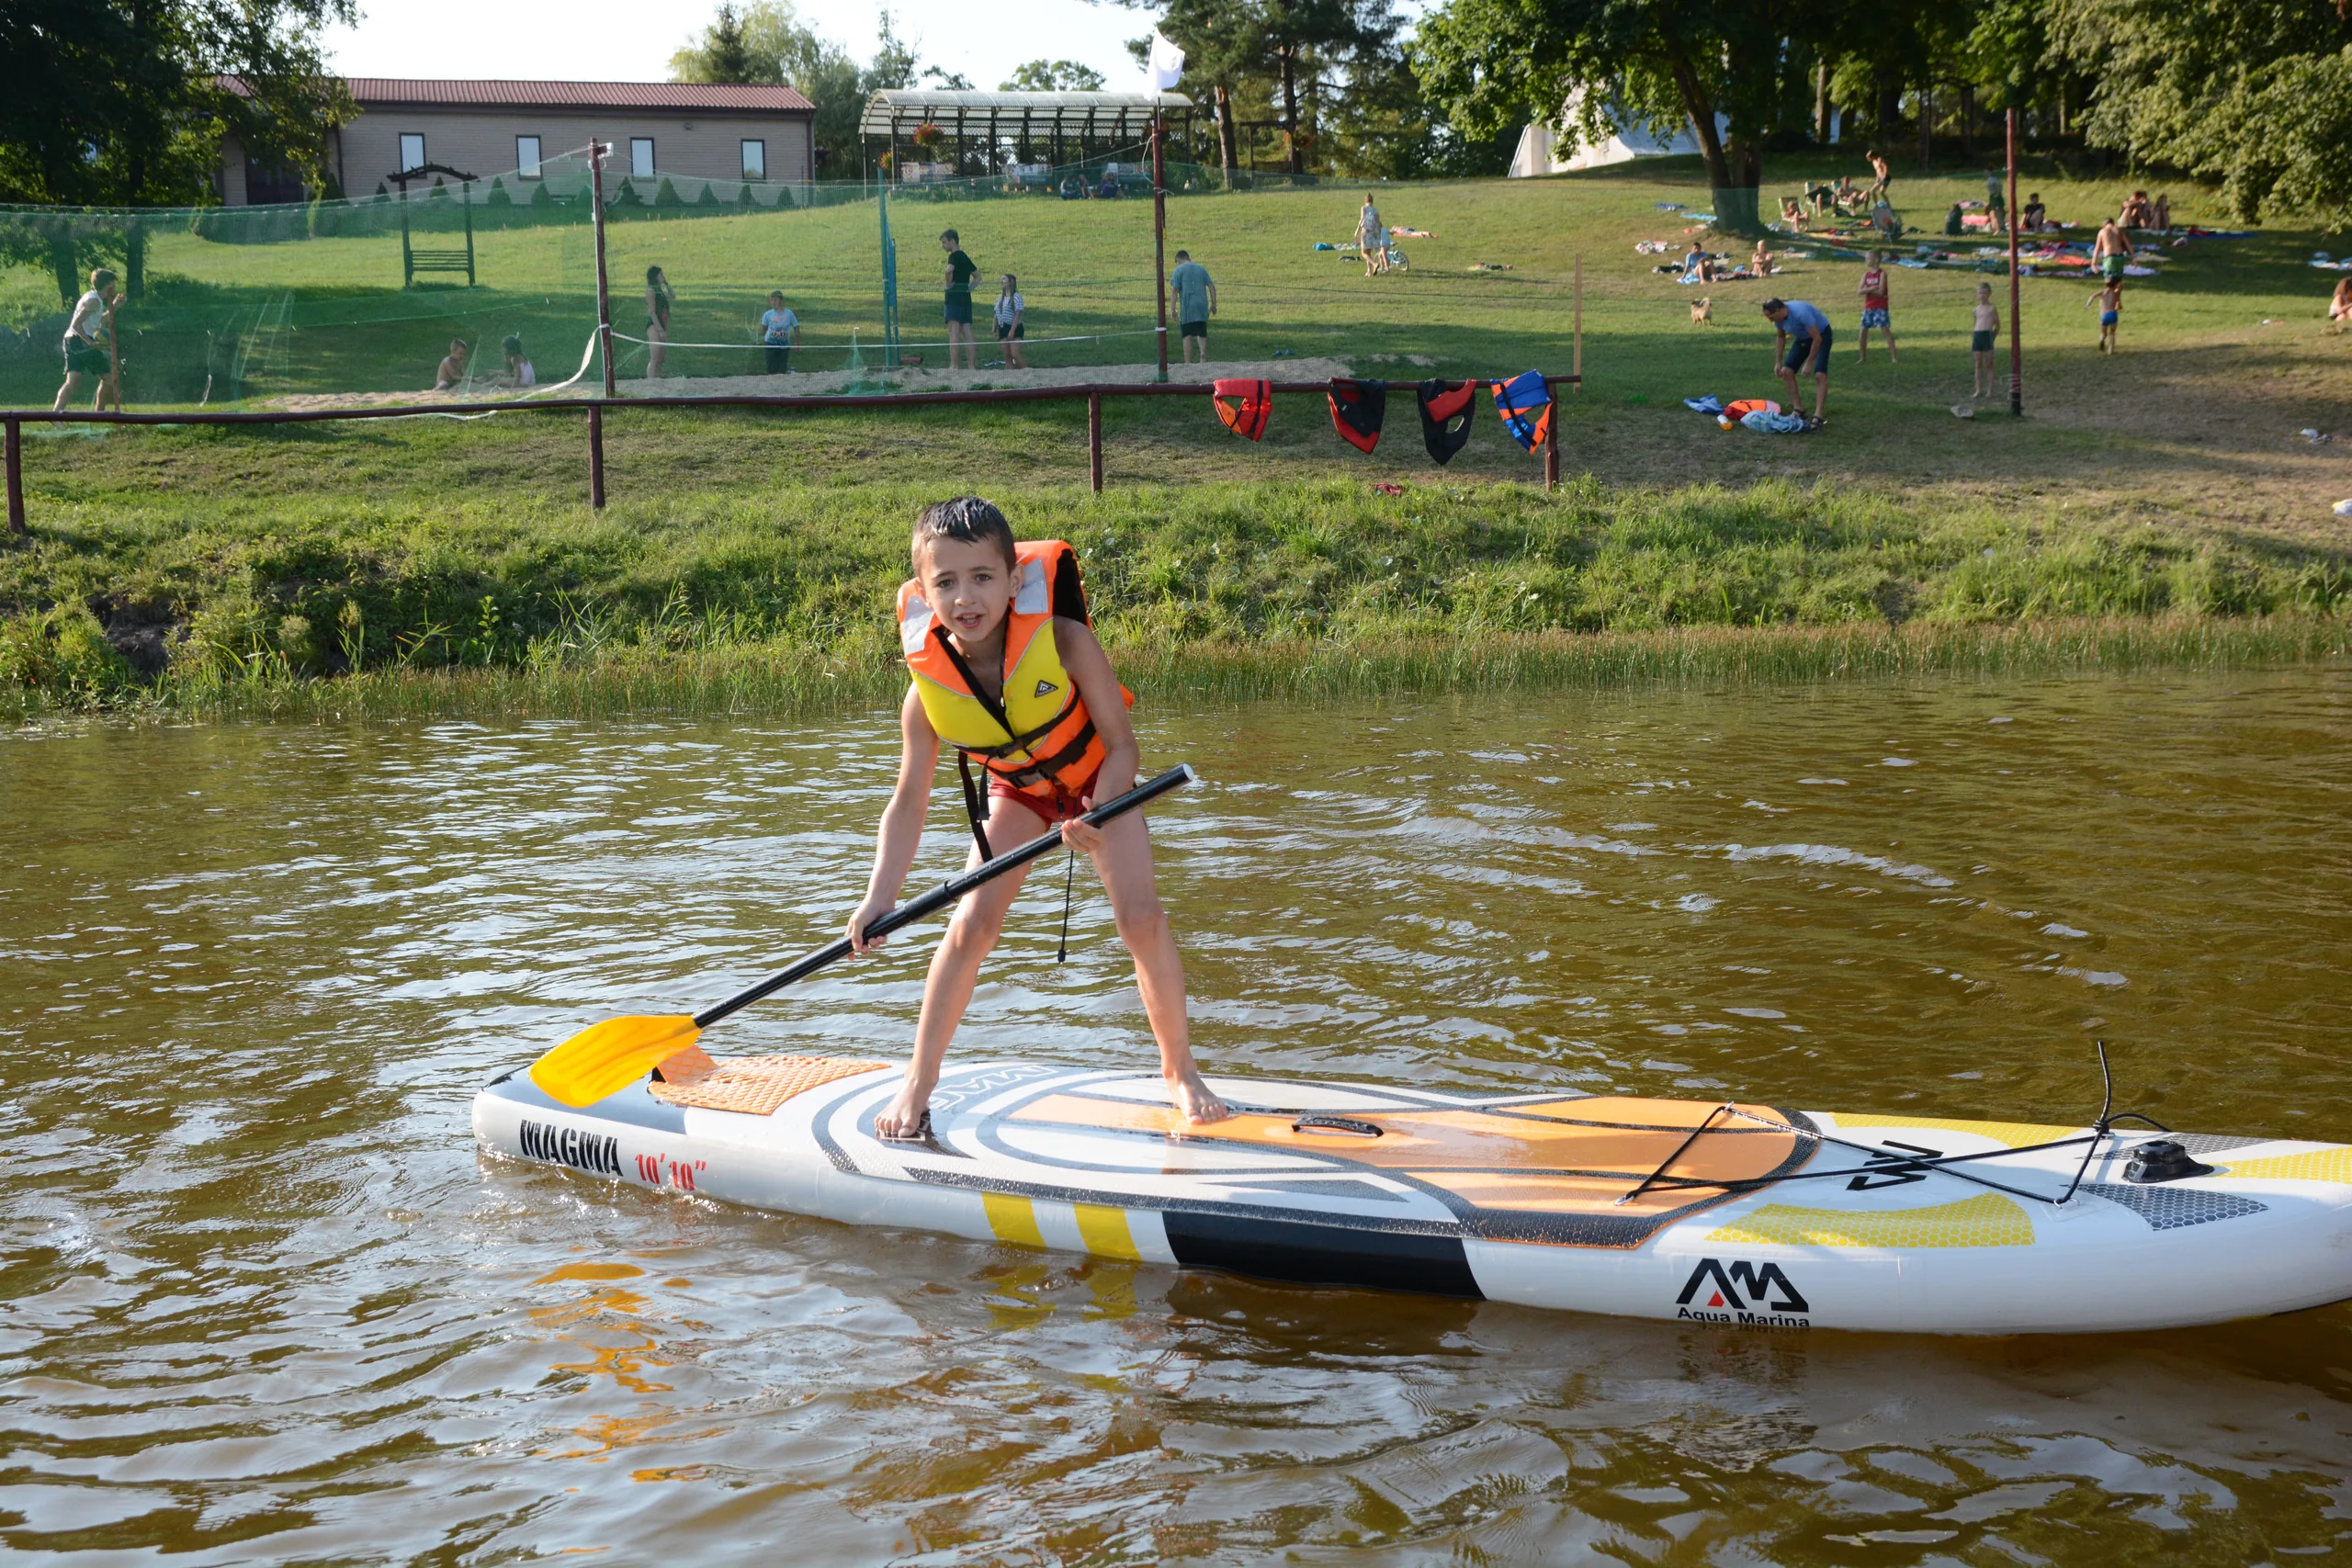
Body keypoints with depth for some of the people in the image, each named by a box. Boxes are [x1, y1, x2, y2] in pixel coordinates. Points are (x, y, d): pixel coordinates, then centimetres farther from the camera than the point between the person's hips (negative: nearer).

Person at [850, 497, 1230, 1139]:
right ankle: (917, 1085, 4)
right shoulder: (928, 689, -28)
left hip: (1096, 776, -1)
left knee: (1140, 914, -15)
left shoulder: (1062, 641, -35)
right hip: (1018, 790, 2)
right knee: (972, 925, -10)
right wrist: (880, 897, -30)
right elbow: (909, 801, -19)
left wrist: (1097, 817, -42)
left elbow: (1120, 745, -25)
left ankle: (1180, 1072, 4)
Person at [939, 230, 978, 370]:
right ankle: (972, 366, 3)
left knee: (953, 332, -12)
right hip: (966, 298, 8)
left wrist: (948, 284, -14)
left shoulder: (954, 256, -8)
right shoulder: (965, 258, 18)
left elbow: (948, 270, -29)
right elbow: (977, 275, 28)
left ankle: (953, 366, -18)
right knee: (967, 334, 6)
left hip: (955, 297, -8)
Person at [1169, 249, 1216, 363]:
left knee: (1188, 336, 0)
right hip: (1202, 306, 4)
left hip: (1187, 307, -4)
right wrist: (1213, 304, 12)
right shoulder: (1201, 268, 14)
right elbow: (1211, 287, 9)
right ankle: (1203, 354, -12)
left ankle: (1188, 363, -2)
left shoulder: (1179, 270, 1)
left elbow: (1174, 290, -6)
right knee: (1202, 333, 13)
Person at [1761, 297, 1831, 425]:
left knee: (1820, 374, -22)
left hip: (1821, 334, -7)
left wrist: (1809, 363, -26)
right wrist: (1778, 362, 1)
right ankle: (1798, 409, 9)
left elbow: (1817, 338, -32)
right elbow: (1780, 337, 6)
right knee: (1787, 371, -1)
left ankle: (1818, 416, -26)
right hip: (1803, 337, 7)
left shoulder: (1800, 313, -38)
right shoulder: (1778, 317, -14)